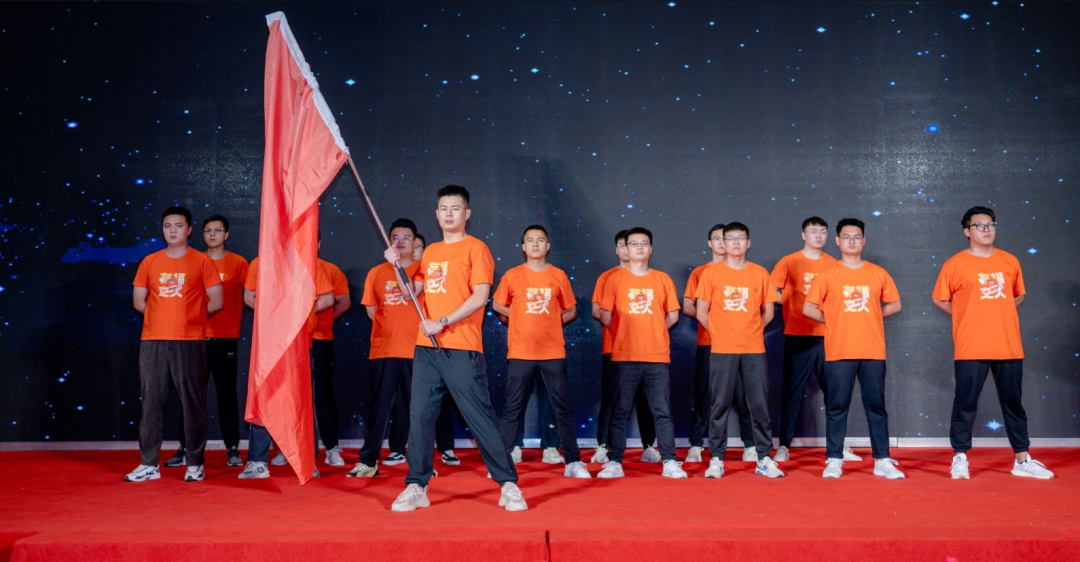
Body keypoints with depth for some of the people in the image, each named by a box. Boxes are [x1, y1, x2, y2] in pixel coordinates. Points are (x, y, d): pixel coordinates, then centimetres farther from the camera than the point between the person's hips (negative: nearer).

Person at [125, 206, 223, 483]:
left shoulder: (201, 261, 2)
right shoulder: (149, 262, 11)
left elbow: (216, 301, 2)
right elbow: (138, 301, 14)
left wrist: (191, 315, 8)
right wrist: (171, 314, 9)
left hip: (190, 341, -3)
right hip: (153, 341, 3)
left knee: (193, 402, 1)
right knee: (151, 402, 4)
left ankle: (194, 464, 9)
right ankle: (149, 464, 12)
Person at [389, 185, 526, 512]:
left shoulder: (475, 248, -2)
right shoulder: (429, 252, 18)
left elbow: (480, 296, -11)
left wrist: (443, 322, -16)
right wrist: (398, 265, 1)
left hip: (461, 350, -6)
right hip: (426, 348, 6)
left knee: (480, 417, -4)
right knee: (420, 416, 5)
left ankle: (508, 485, 6)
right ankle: (416, 487, 14)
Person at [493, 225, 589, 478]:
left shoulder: (559, 276, 4)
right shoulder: (512, 276, 2)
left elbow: (571, 311, 12)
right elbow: (497, 306, 11)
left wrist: (550, 323, 1)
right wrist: (521, 322, 4)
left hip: (553, 353, 1)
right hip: (521, 352, -1)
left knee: (564, 408, 3)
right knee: (513, 409, 2)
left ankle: (573, 462, 10)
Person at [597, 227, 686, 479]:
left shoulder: (662, 279, 7)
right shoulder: (615, 279, 3)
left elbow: (672, 315, 11)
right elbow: (605, 315, 2)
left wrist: (653, 332, 8)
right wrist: (625, 334, 4)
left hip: (658, 356, 1)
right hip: (624, 356, -1)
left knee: (662, 412, 4)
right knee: (620, 411, 4)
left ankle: (670, 462, 10)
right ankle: (614, 461, 10)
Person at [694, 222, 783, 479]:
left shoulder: (759, 273, 5)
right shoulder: (711, 273, 1)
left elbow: (768, 312, 11)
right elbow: (701, 312, 3)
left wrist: (750, 331, 8)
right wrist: (721, 333, 5)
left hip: (754, 350, 1)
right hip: (722, 350, -1)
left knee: (760, 405, 3)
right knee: (719, 404, 2)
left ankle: (764, 459, 13)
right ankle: (717, 459, 10)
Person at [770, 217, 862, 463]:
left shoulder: (833, 264, 8)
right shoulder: (789, 262, 1)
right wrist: (791, 308, -9)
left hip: (827, 335, 2)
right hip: (798, 336, -2)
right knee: (792, 392, 1)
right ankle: (784, 446, 8)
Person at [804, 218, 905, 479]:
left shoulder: (878, 273, 7)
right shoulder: (828, 275, 1)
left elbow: (894, 304, 15)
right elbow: (808, 308, 2)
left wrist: (869, 317, 6)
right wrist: (834, 319, 1)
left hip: (873, 351, 2)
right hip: (839, 351, -2)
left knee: (876, 405, 6)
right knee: (837, 406, 2)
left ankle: (882, 460, 13)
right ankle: (834, 460, 9)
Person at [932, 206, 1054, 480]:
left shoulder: (1010, 261, 8)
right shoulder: (955, 264, -3)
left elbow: (1018, 295, 21)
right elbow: (938, 298, 3)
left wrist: (998, 314, 9)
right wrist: (966, 316, 3)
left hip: (1009, 346, 4)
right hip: (971, 348, -4)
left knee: (1013, 402, 11)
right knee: (966, 403, 0)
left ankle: (1022, 460, 21)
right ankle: (960, 459, 9)